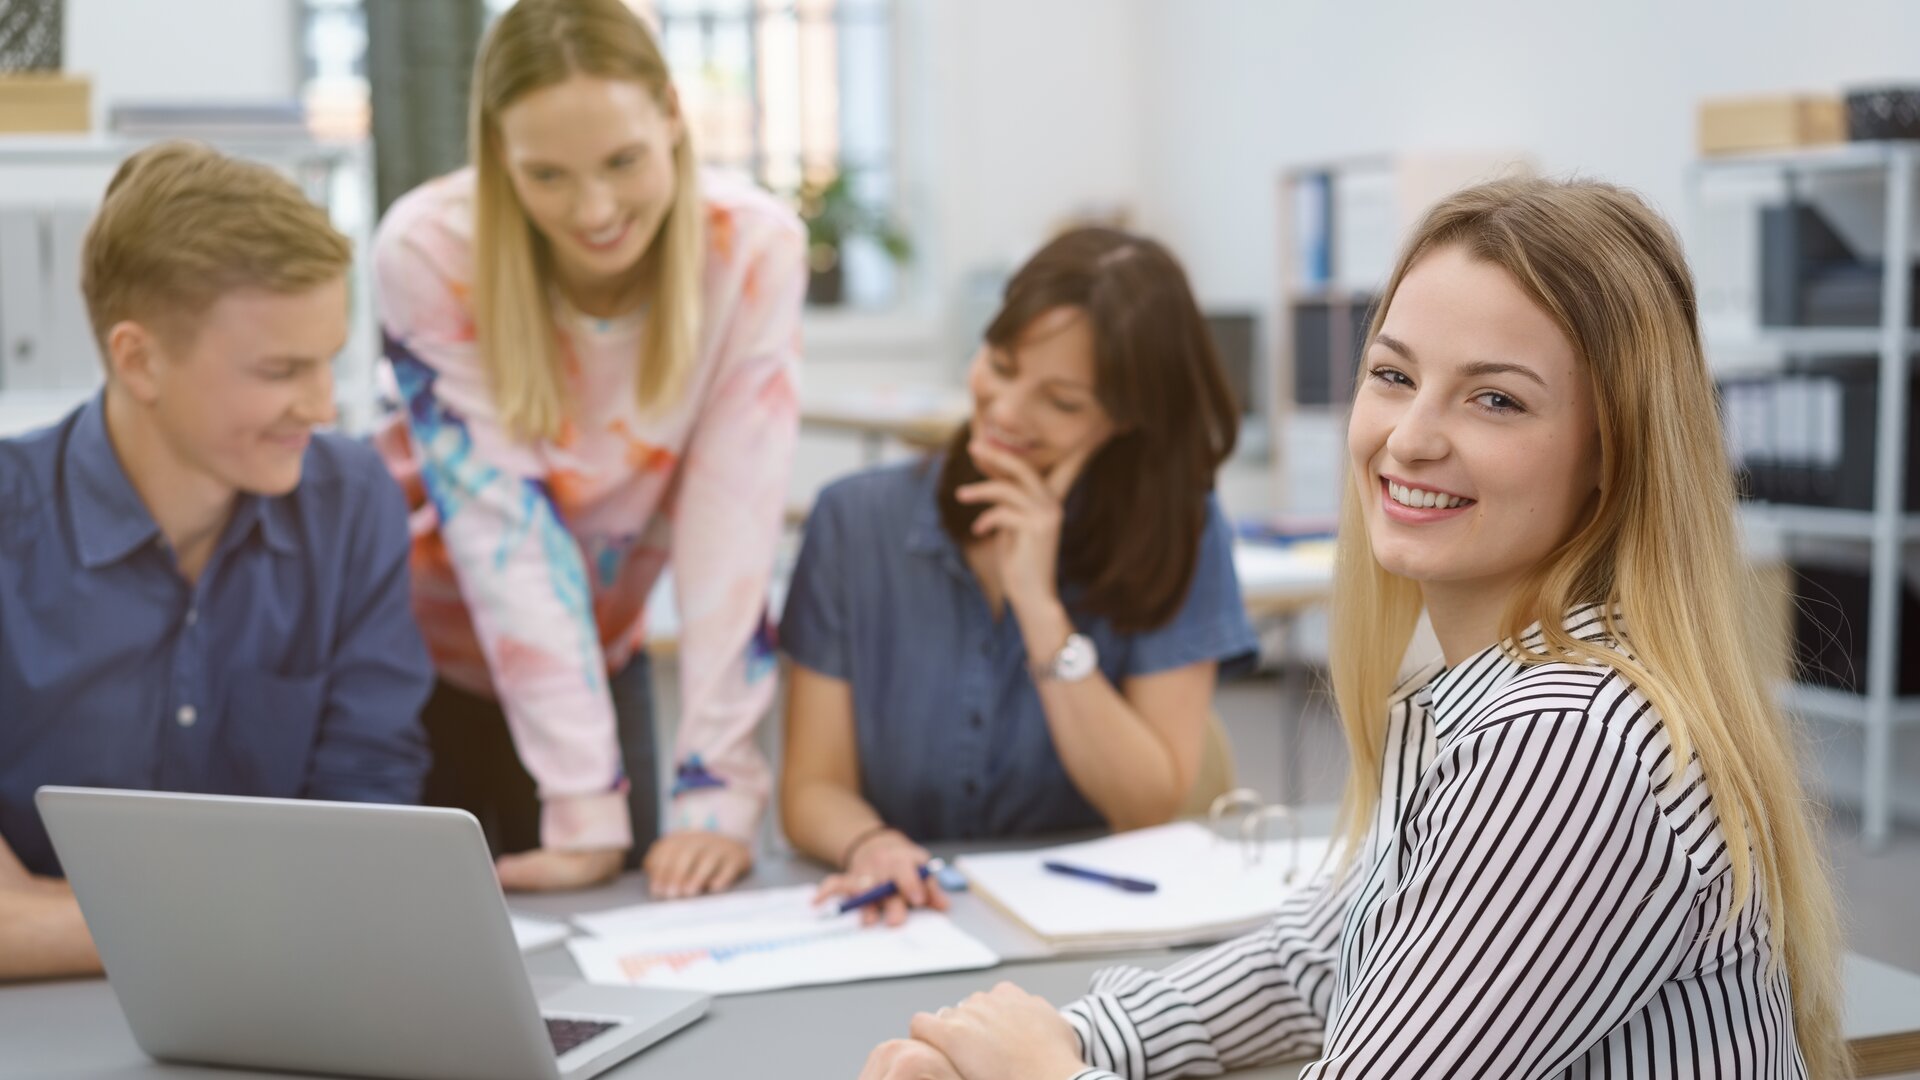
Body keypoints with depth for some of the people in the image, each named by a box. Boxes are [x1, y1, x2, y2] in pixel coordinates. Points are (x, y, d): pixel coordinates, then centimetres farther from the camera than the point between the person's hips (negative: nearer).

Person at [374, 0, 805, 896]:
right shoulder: (428, 251, -27)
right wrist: (584, 806, -32)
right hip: (425, 653, -2)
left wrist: (719, 789, -31)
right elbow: (503, 520, -30)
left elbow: (733, 518, -26)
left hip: (600, 653, 2)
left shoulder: (753, 249, -22)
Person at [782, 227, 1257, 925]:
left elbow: (1153, 812, -8)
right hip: (907, 922, -1)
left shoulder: (1180, 534, -4)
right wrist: (869, 846, -24)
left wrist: (1040, 607, -16)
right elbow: (814, 789, -2)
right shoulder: (858, 522, 0)